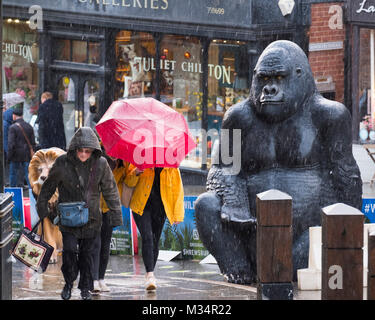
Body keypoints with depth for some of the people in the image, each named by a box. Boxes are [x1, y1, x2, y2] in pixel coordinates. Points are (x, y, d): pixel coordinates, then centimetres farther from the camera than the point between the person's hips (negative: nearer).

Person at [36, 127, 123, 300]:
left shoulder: (101, 164, -8)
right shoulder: (62, 163, -10)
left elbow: (110, 190, 1)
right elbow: (48, 186, 4)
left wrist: (116, 214, 1)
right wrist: (42, 207, 9)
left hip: (91, 218, 1)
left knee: (86, 253, 9)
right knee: (69, 250, -10)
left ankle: (86, 287, 25)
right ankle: (68, 283, 13)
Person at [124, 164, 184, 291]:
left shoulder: (172, 167, 2)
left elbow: (178, 190, 5)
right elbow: (129, 182, 3)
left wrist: (177, 214, 0)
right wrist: (136, 173, -20)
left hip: (160, 209, 2)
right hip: (141, 205, -2)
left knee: (155, 241, 8)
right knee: (147, 238, -17)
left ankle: (150, 274, 23)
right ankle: (150, 275, -23)